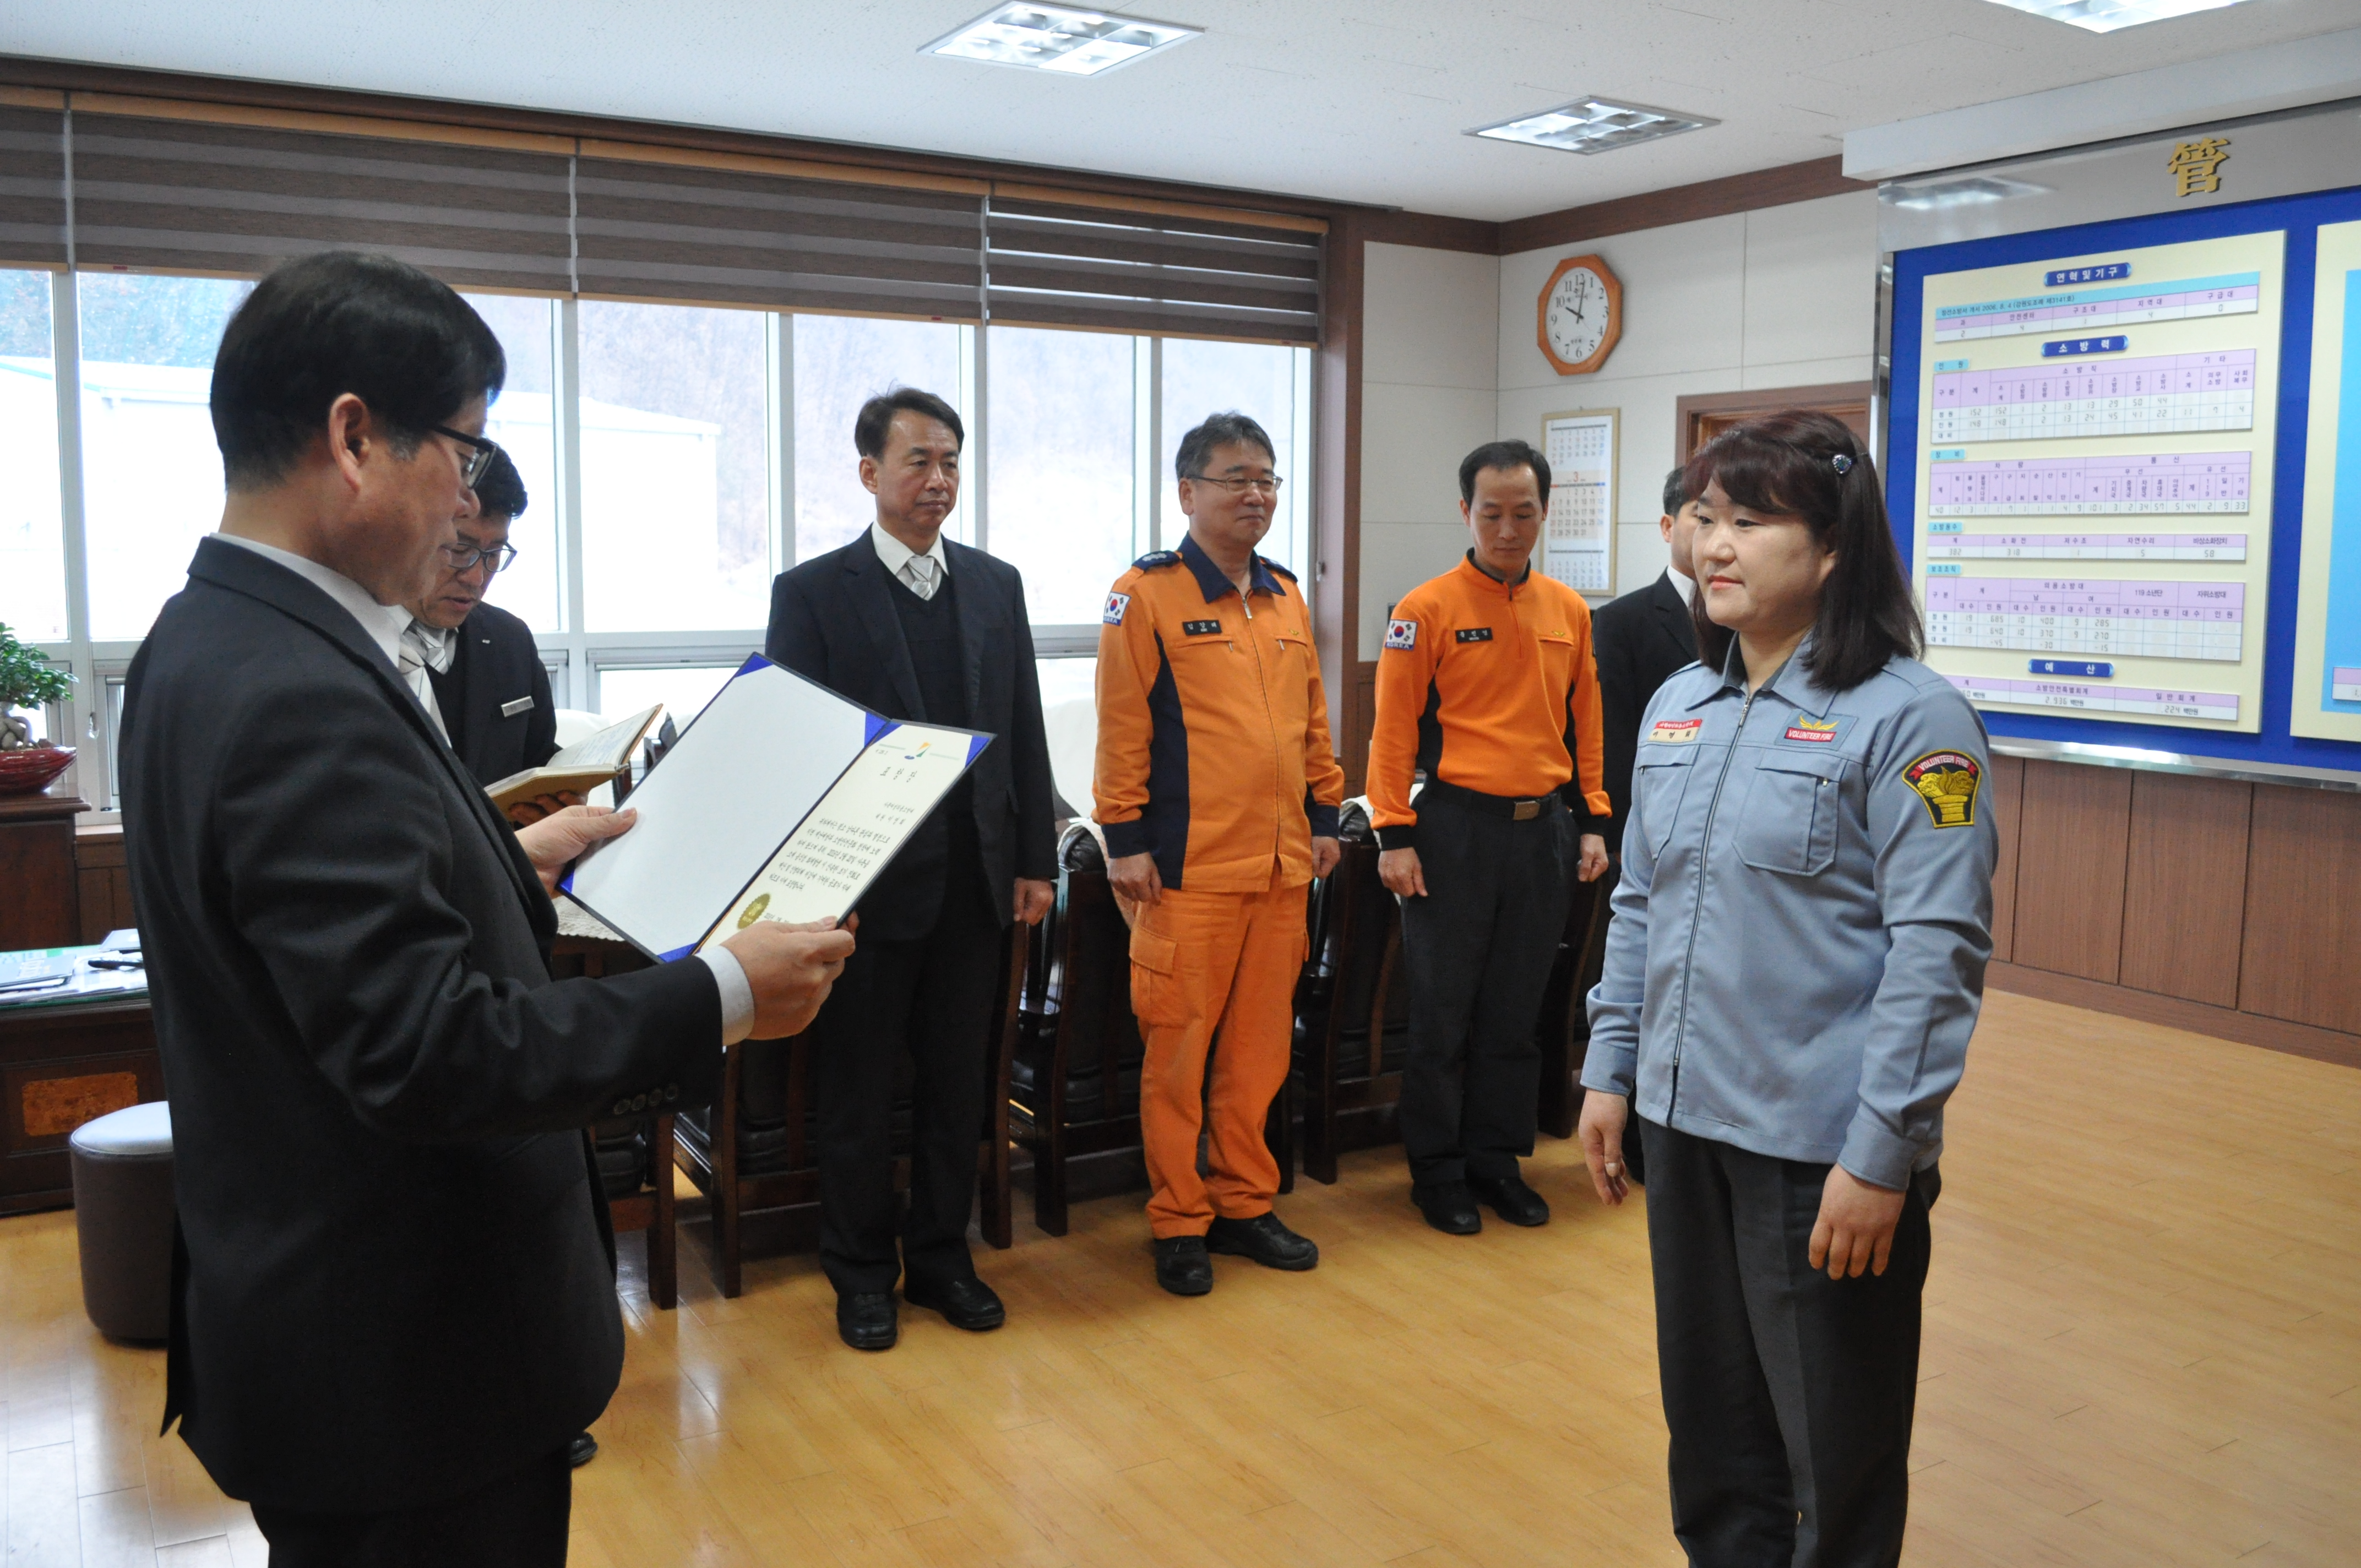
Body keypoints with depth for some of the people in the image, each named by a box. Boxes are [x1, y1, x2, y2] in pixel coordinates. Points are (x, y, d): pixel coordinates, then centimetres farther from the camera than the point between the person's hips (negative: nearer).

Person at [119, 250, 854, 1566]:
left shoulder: (215, 640, 5)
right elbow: (425, 1046, -29)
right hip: (404, 1359, -10)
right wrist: (723, 998, -23)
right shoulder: (299, 695, -27)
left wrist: (516, 863, 16)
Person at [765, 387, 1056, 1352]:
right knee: (857, 1091, 9)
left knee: (957, 1083, 13)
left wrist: (1034, 862, 6)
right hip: (869, 882, -4)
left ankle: (942, 1256, 29)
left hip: (973, 876, 4)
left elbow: (1023, 730, 10)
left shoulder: (996, 585, 8)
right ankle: (862, 1273, 24)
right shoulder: (812, 592, -4)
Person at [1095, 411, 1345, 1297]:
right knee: (1178, 1046, 3)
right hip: (1190, 866, -6)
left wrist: (1323, 815, 17)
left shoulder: (1286, 597, 14)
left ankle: (1245, 1202, 26)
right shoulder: (1147, 594, -5)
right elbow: (1121, 727, -7)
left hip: (1280, 862, 6)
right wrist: (1126, 840, -10)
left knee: (1261, 1043, 12)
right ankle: (1178, 1223, 16)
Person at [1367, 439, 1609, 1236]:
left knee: (1515, 1013, 12)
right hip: (1457, 827, -4)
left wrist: (1591, 823, 9)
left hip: (1543, 831, 4)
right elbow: (1393, 730, -7)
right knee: (1443, 1012, 4)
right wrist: (1395, 835, -12)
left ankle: (1496, 1159, 25)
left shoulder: (1569, 610, 8)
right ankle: (1438, 1170, 17)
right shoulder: (1428, 609, -6)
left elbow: (1584, 723, 13)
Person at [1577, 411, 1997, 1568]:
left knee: (1835, 1451, 9)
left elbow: (1938, 947, -17)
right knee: (1710, 1426, 21)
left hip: (1822, 1151, -6)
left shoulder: (1908, 716, -12)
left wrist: (1883, 1157, -19)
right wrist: (1611, 1072, 12)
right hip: (1683, 1126, 7)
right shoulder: (1678, 705, 9)